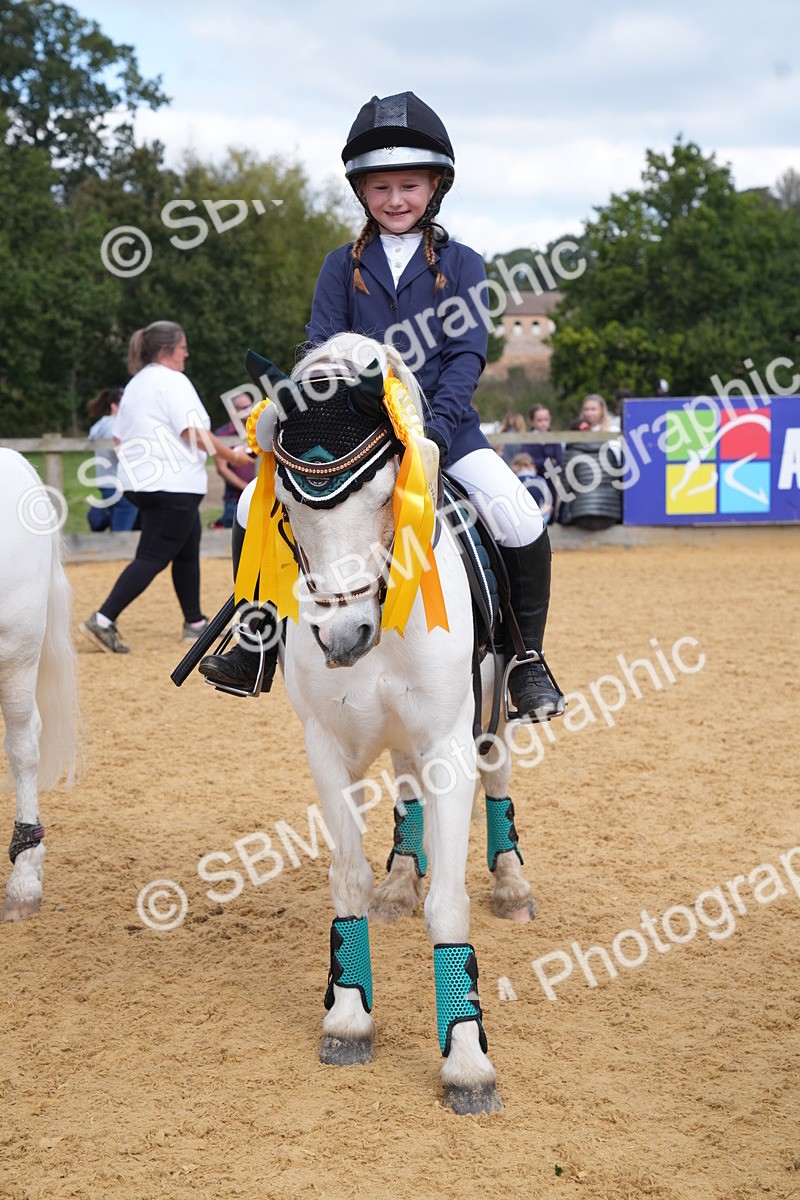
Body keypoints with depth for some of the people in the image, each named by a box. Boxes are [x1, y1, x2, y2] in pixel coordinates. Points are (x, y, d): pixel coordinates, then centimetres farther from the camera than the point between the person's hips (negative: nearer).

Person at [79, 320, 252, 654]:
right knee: (152, 557, -10)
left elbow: (119, 437, 18)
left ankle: (195, 624, 24)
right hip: (173, 484, -10)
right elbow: (195, 432, -17)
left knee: (187, 551, 18)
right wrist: (233, 455, -7)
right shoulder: (172, 381, -9)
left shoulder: (135, 385, 18)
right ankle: (103, 620, -19)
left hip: (140, 481, 10)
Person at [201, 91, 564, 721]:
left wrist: (436, 424, -22)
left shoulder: (461, 265, 4)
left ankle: (526, 659, -5)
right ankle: (255, 648, 6)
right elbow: (321, 349, 3)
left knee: (519, 519, -24)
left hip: (443, 425, -2)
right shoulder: (343, 266, 8)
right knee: (255, 505, -11)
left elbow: (468, 353, -5)